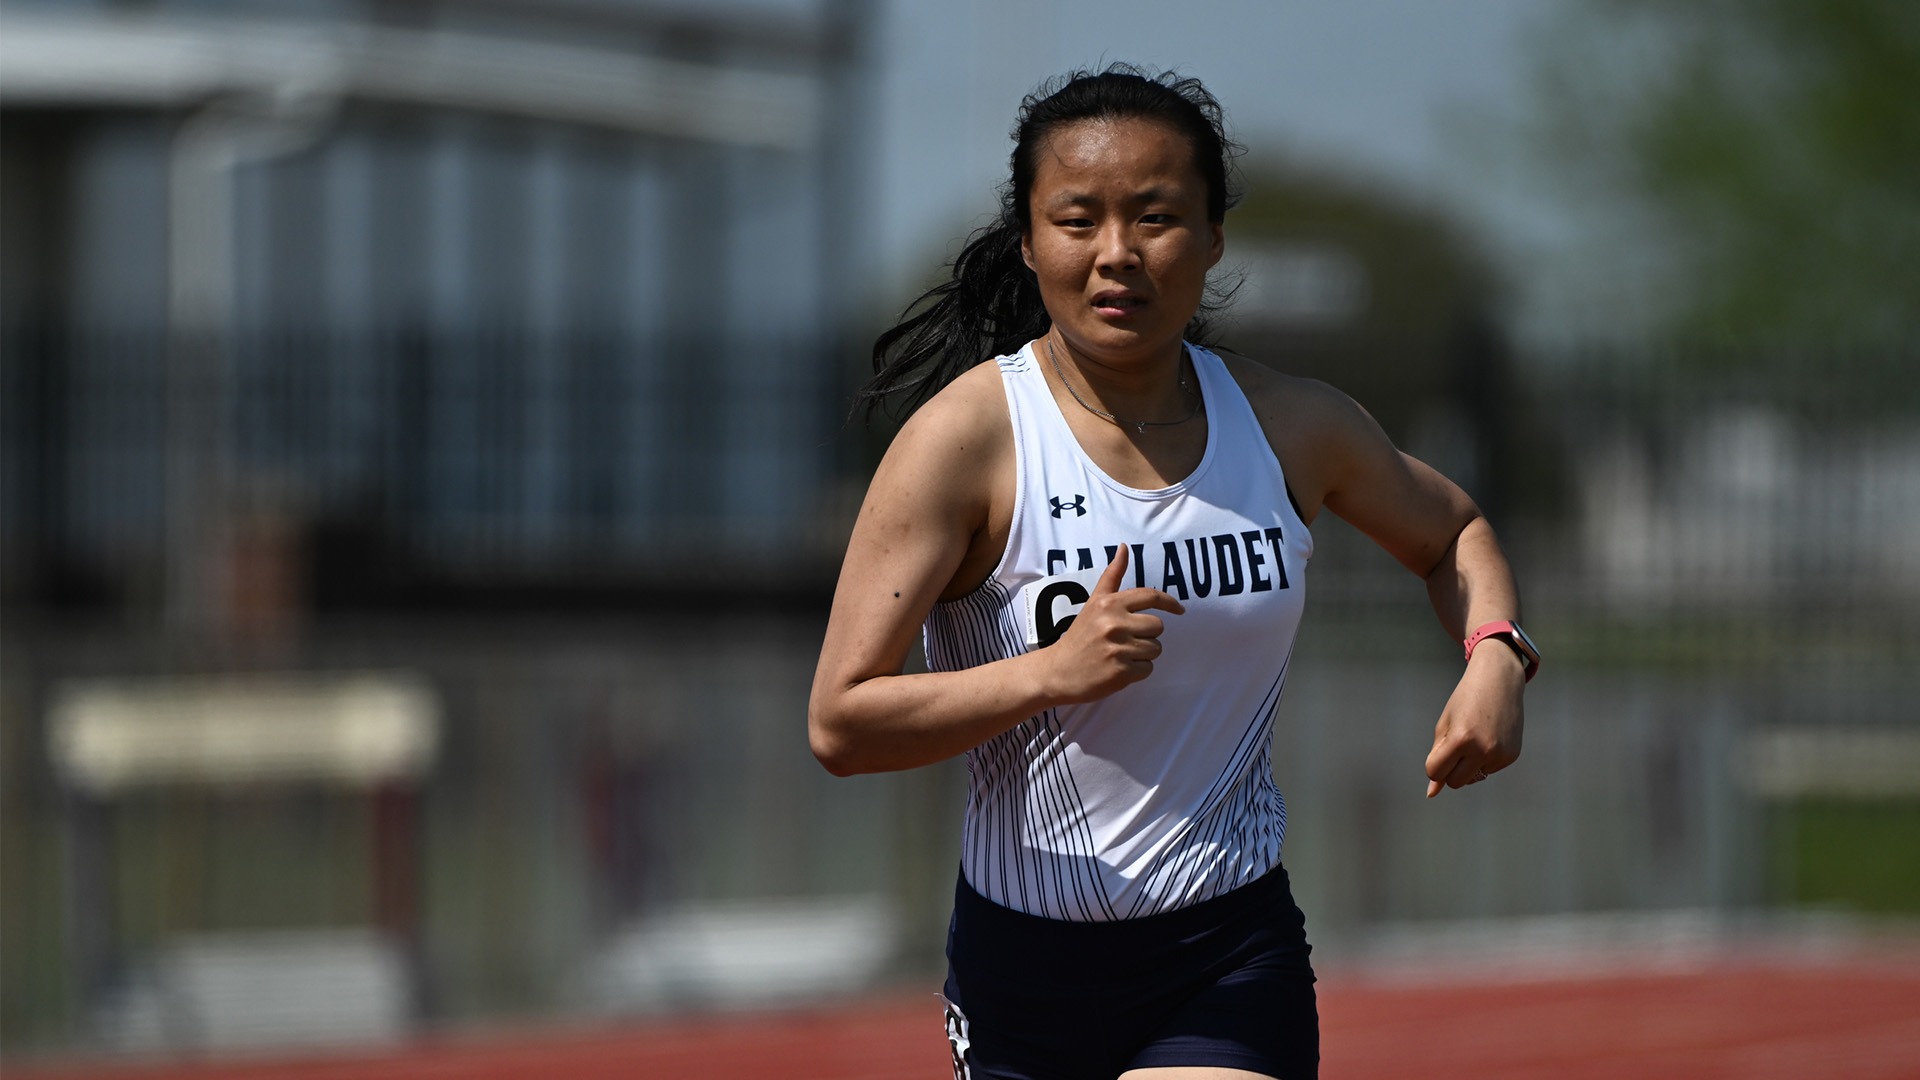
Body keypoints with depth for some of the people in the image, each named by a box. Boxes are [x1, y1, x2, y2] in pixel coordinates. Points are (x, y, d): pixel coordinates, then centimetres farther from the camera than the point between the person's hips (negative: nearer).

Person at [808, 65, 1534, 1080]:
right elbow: (839, 723, -14)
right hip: (1023, 967, -1)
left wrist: (1495, 656, 0)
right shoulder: (966, 437, -11)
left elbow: (1452, 532, 22)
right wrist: (1052, 672, -27)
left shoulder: (1293, 426, 1)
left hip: (1231, 967, 1)